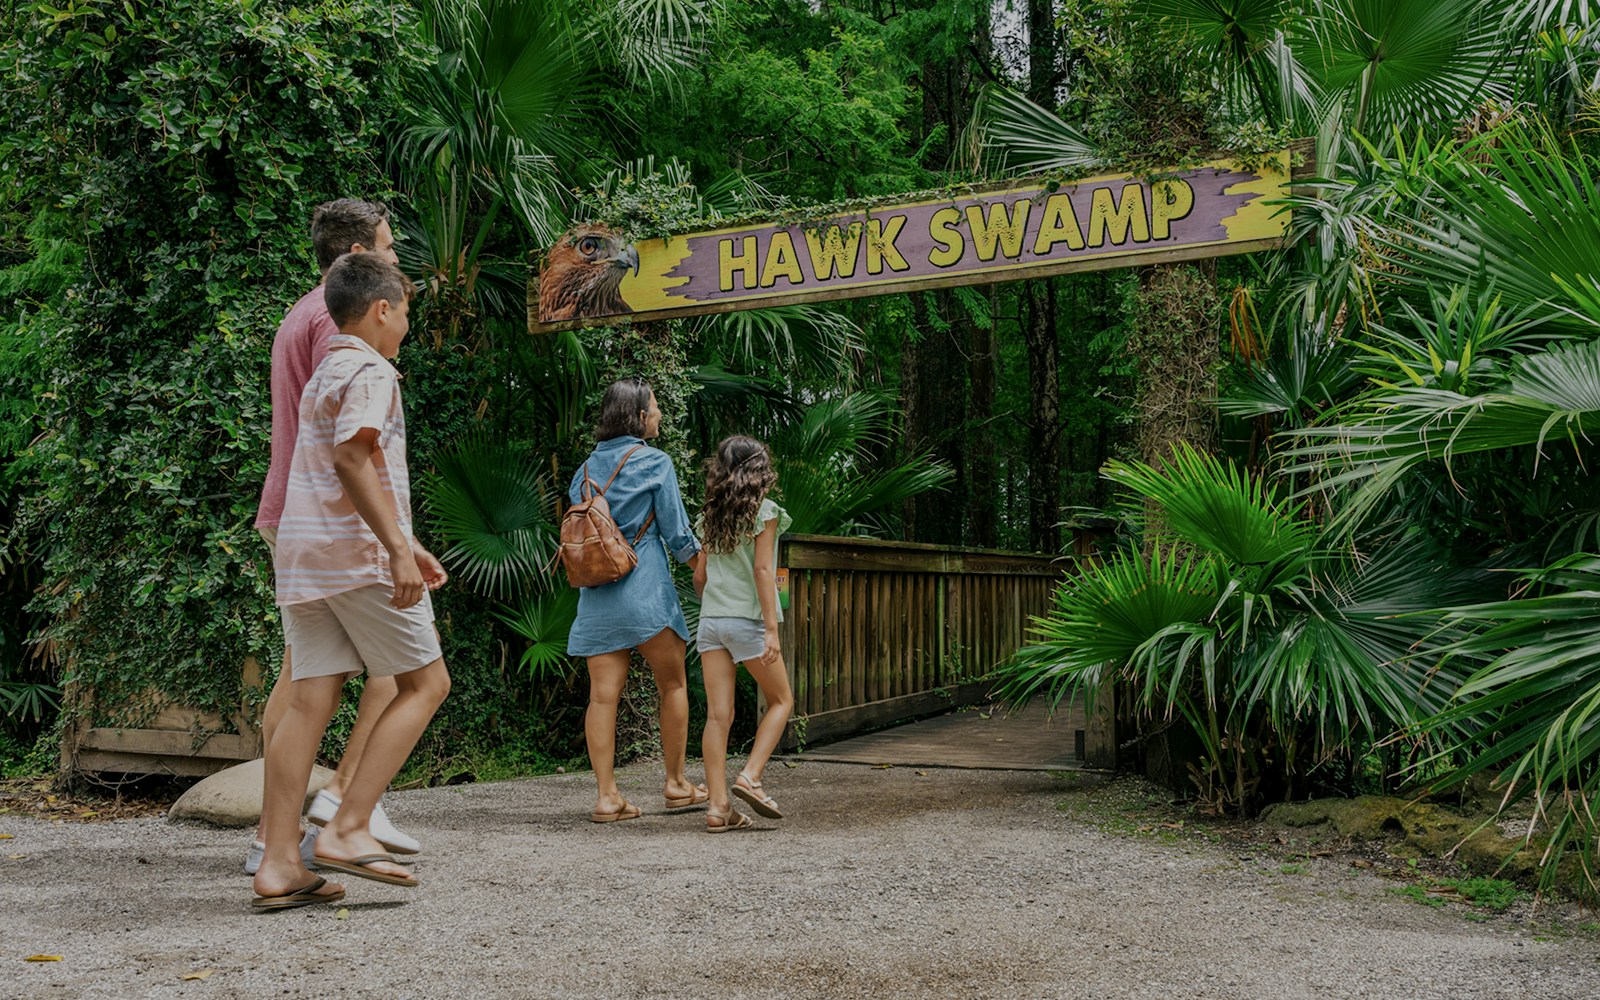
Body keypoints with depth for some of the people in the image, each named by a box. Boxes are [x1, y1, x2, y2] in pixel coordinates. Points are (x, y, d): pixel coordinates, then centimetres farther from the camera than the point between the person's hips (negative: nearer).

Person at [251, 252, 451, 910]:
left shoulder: (324, 374, 24)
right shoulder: (369, 372, -7)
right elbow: (352, 460, -22)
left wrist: (406, 544, 33)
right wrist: (398, 548, -25)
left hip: (301, 557, 9)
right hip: (356, 554, -9)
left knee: (310, 702, 5)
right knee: (426, 683, 2)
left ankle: (278, 865, 2)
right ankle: (347, 829, -6)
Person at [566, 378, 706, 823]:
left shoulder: (586, 469, 11)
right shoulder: (655, 463, -5)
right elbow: (677, 532, -3)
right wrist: (704, 564, 12)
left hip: (595, 593, 5)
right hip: (645, 587, -5)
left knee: (602, 693, 1)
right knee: (672, 685, 10)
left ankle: (606, 795, 0)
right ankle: (676, 783, 17)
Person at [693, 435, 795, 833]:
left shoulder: (710, 515, 11)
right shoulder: (763, 512, -6)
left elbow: (699, 575, 13)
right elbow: (763, 570, -13)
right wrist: (772, 628, -14)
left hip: (711, 620, 5)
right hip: (748, 620, -5)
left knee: (718, 714, 2)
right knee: (781, 701, 12)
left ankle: (718, 806, -1)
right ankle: (751, 777, -3)